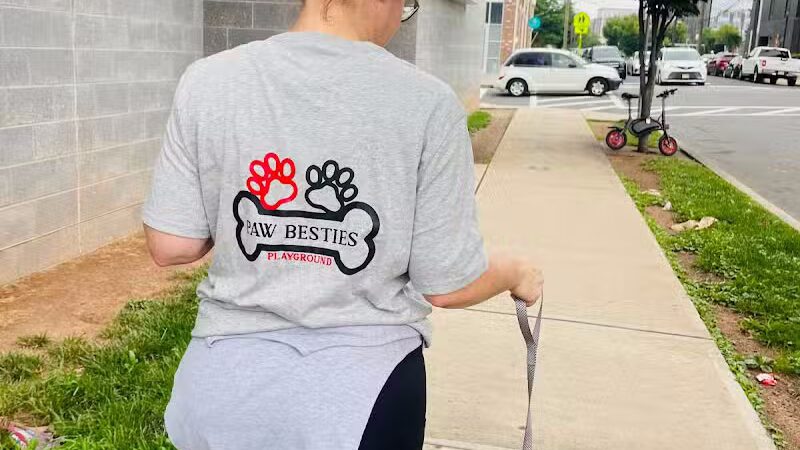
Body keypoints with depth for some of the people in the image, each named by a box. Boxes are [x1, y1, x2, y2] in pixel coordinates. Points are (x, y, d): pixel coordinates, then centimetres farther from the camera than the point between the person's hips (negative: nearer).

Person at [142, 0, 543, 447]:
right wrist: (517, 272, 10)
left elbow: (170, 246, -4)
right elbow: (447, 286, -10)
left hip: (227, 385, 3)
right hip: (363, 395, -2)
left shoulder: (208, 81, -8)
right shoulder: (426, 102, -15)